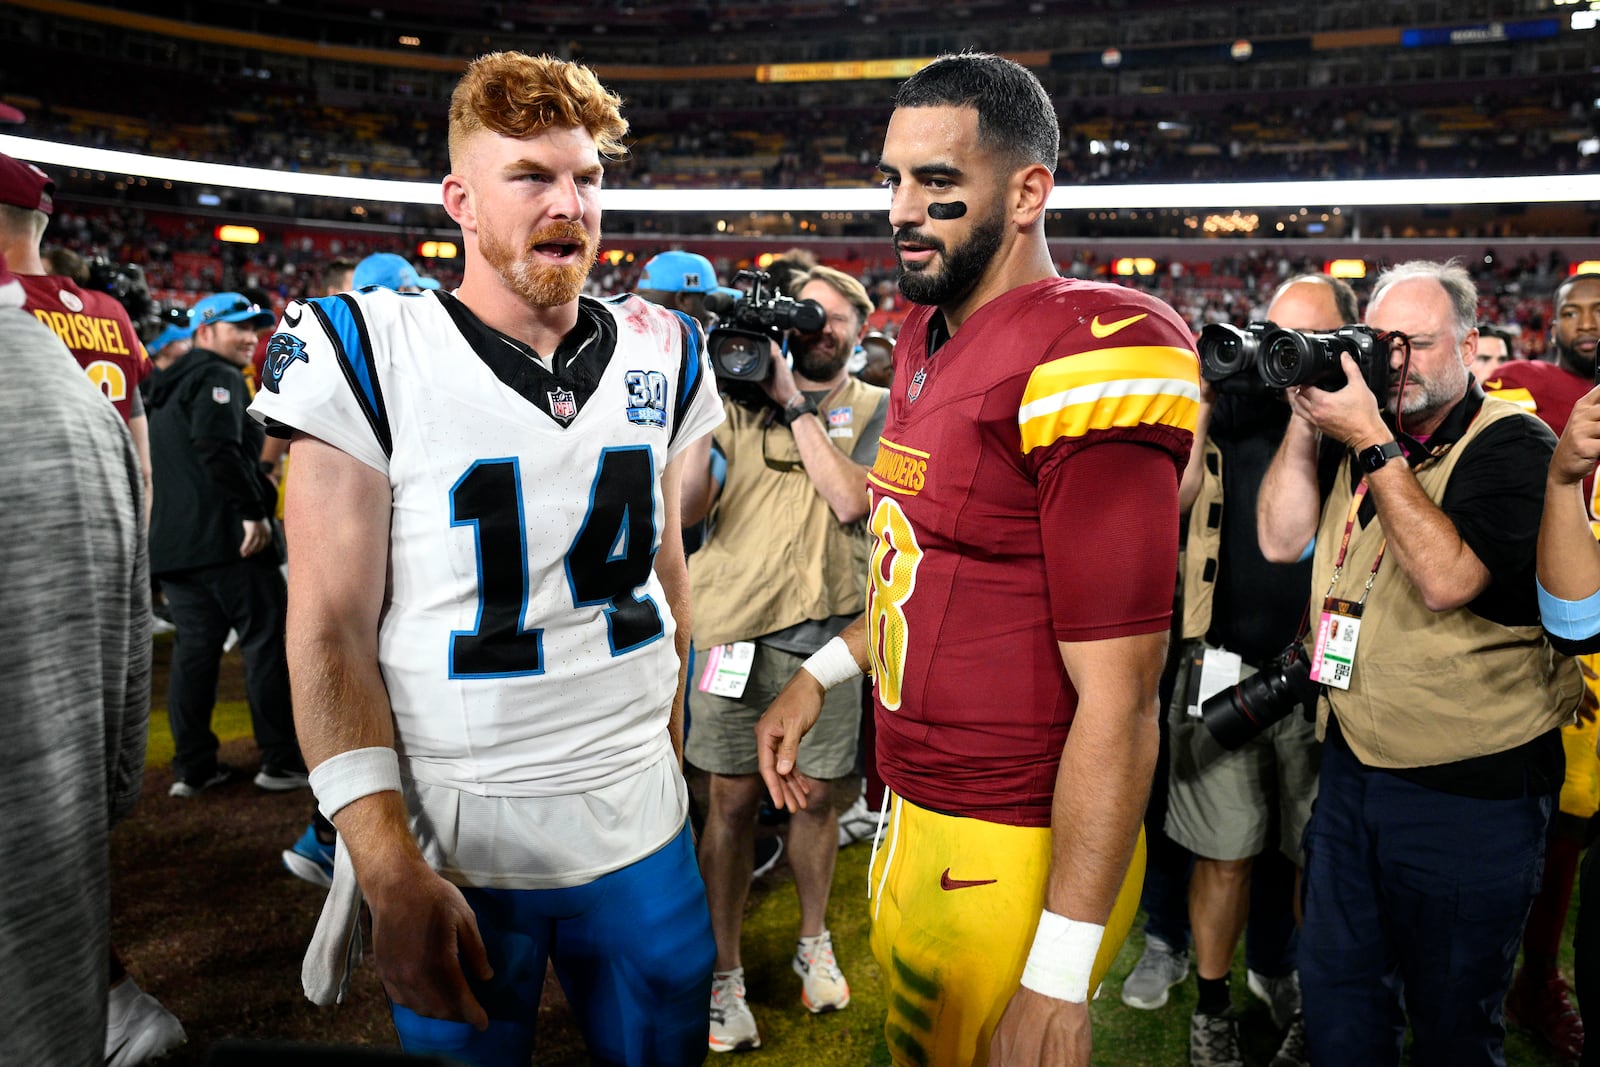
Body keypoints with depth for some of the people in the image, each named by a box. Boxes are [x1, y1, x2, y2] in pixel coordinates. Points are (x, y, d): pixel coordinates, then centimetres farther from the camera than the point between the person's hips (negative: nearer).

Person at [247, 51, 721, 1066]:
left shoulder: (658, 356, 2)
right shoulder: (368, 354, -10)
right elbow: (331, 631, -11)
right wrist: (392, 871, -15)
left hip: (641, 824, 4)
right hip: (453, 840, -3)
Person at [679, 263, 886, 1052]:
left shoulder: (875, 409, 5)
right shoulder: (743, 400, 6)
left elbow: (851, 501, -13)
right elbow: (686, 506, -4)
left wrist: (794, 404, -11)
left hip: (830, 629, 0)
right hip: (736, 623, 0)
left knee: (820, 796, 13)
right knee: (732, 801, 5)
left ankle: (814, 943, 37)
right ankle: (725, 976, 21)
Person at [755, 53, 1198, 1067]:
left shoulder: (1084, 361, -21)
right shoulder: (927, 338, 7)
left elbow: (1117, 702, -22)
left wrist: (1059, 977, -20)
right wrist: (823, 672, 14)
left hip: (1017, 858, -8)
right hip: (914, 816, 8)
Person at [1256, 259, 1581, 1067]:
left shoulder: (1512, 446, -12)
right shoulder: (1360, 431, 8)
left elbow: (1447, 578, -26)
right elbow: (1281, 540, 0)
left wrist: (1372, 445, -25)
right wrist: (1305, 421, -8)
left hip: (1471, 790, -6)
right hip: (1350, 766, 6)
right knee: (1336, 997, 19)